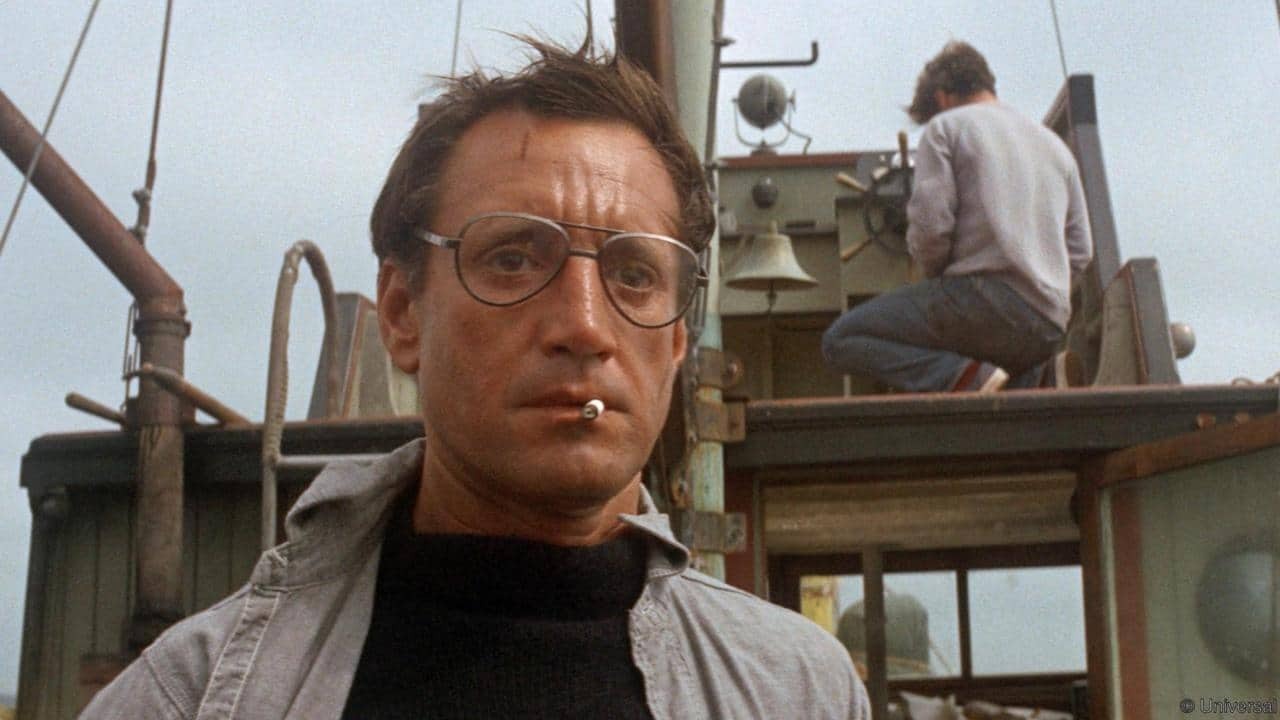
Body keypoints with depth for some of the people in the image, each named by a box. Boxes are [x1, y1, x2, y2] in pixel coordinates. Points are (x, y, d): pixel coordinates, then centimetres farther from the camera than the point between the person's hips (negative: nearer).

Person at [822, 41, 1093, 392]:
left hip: (983, 296, -7)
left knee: (840, 340, -2)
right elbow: (1080, 250, 22)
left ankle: (966, 376, -21)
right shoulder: (1054, 144, 26)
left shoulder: (944, 128, 5)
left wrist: (933, 272, 9)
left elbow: (931, 222, -9)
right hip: (1050, 326, 7)